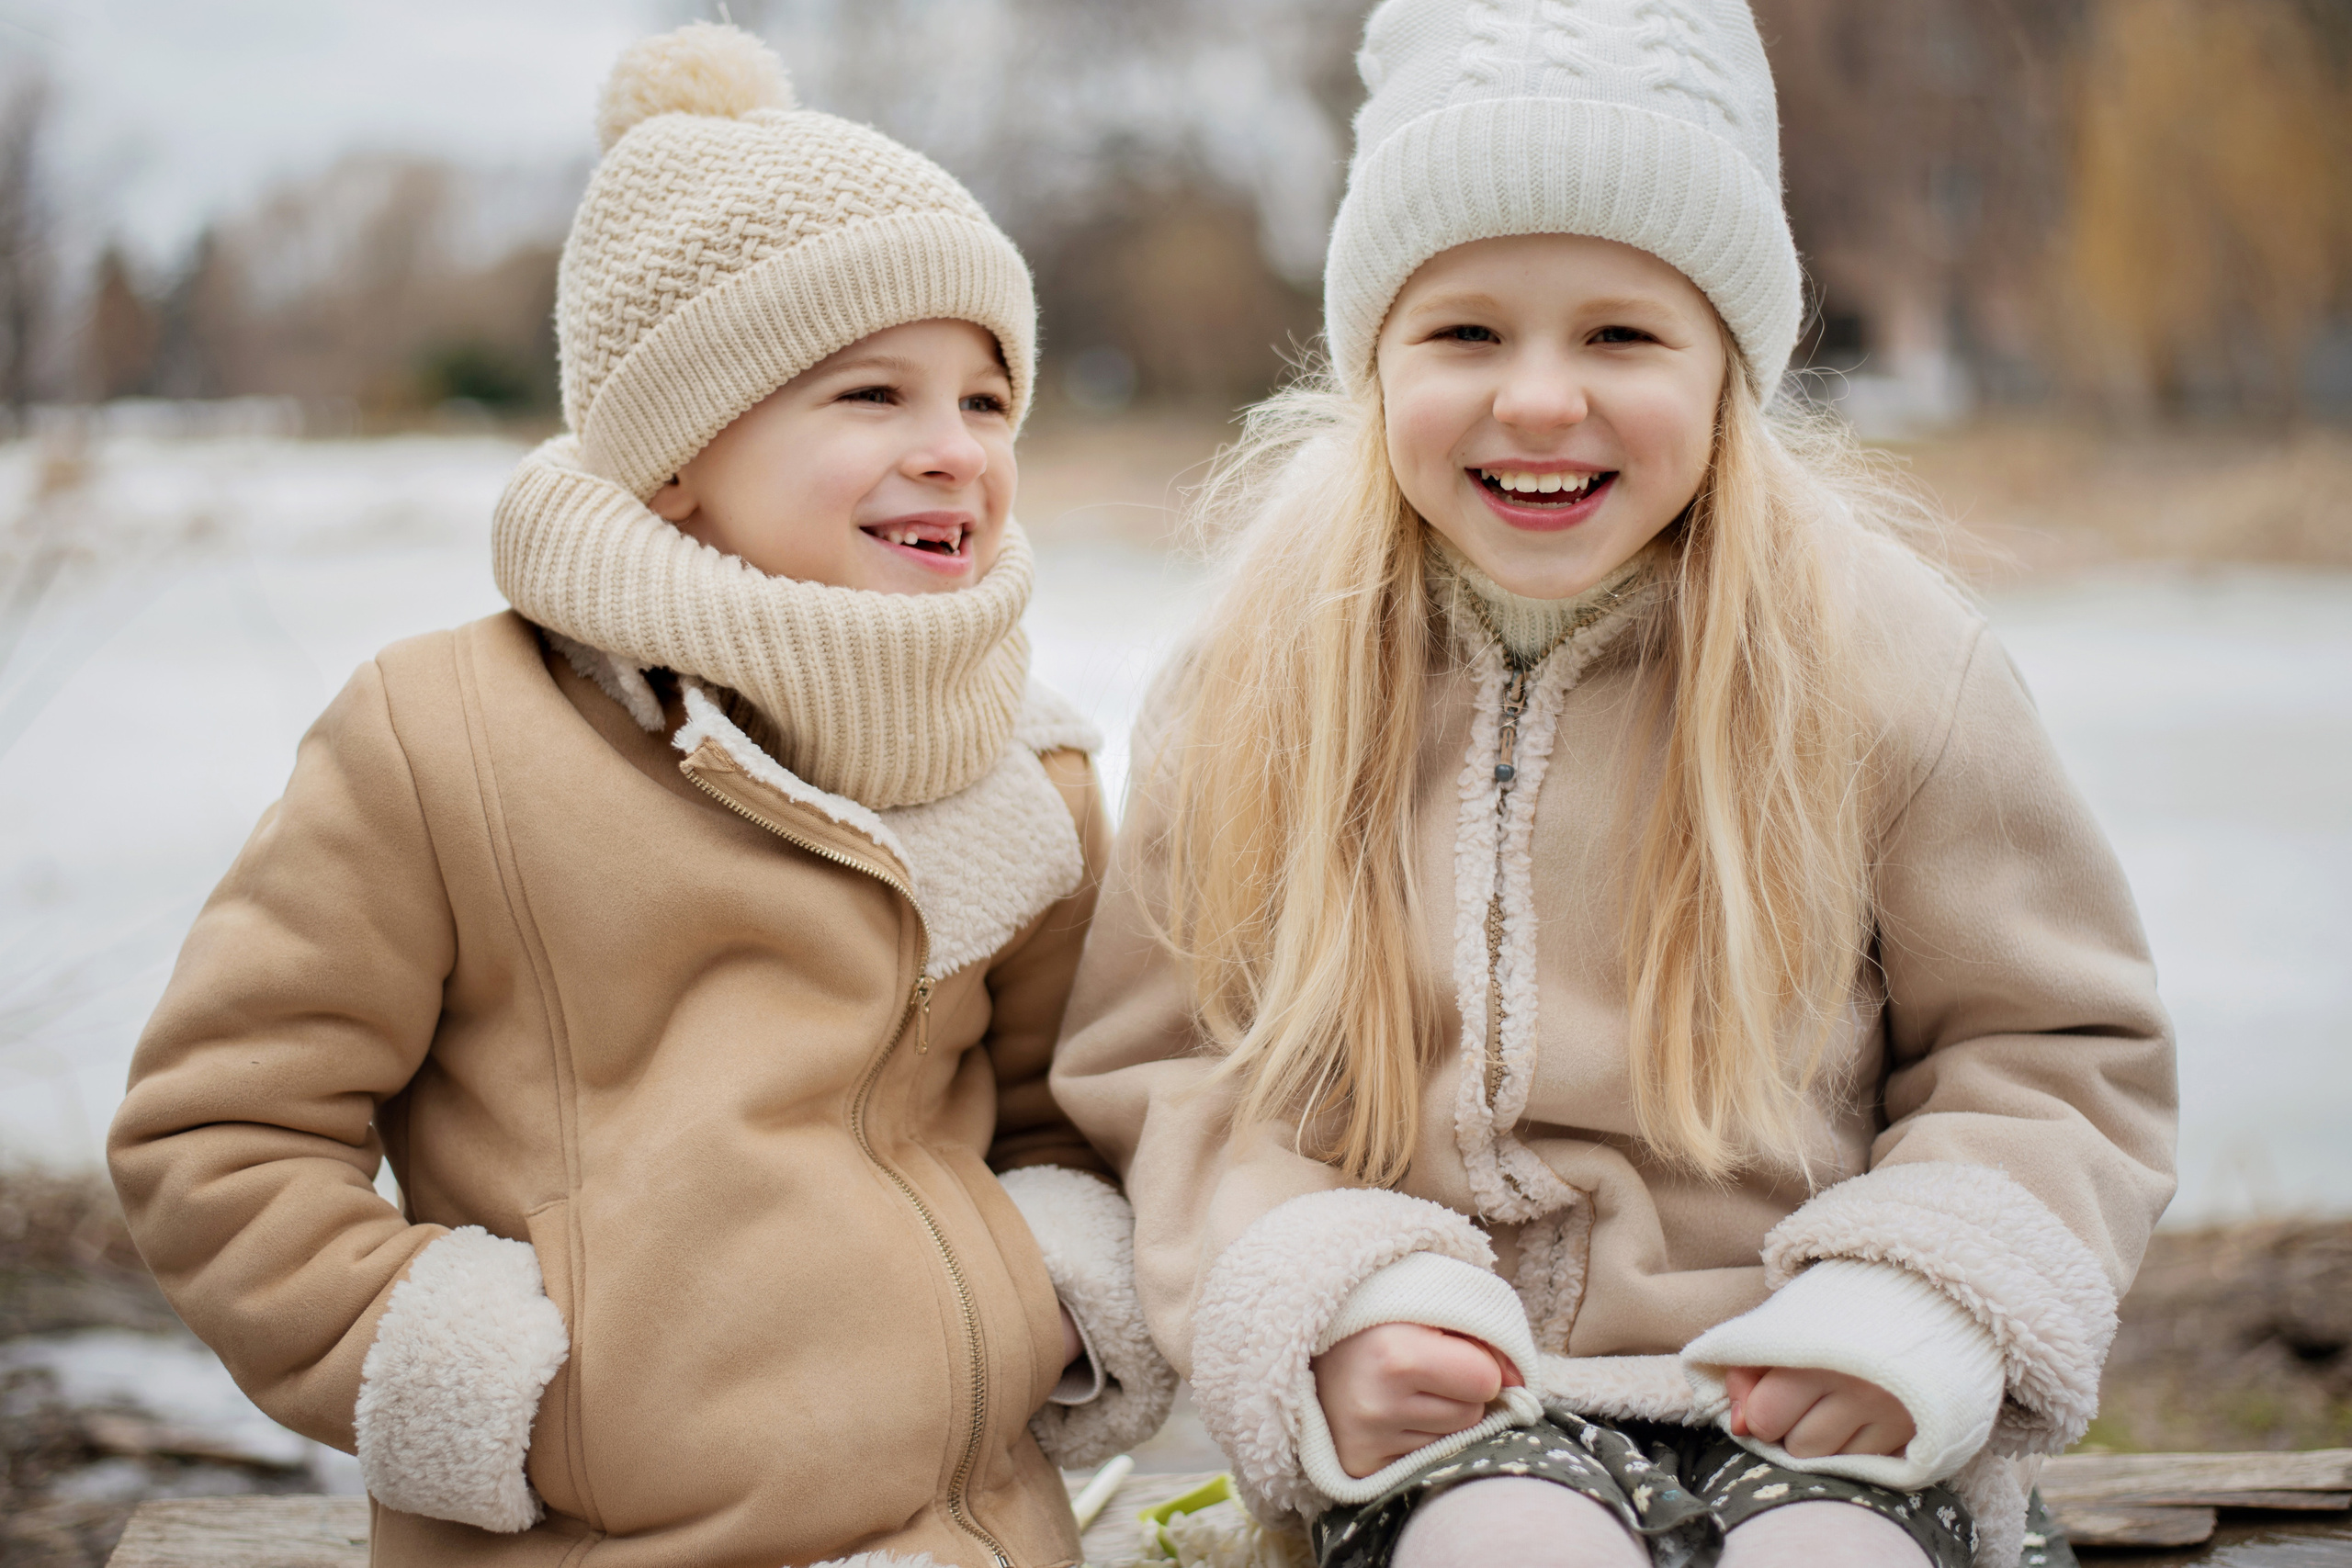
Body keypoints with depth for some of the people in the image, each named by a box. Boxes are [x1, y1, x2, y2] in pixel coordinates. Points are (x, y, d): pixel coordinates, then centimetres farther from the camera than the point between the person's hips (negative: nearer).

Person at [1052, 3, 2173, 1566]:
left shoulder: (1881, 652, -2)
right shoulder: (1261, 688, 0)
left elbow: (2057, 1050, 7)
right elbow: (1152, 1074, 7)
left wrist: (1925, 1309, -11)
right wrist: (1313, 1306, -12)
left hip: (1808, 1397, 1)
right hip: (1437, 1400, 0)